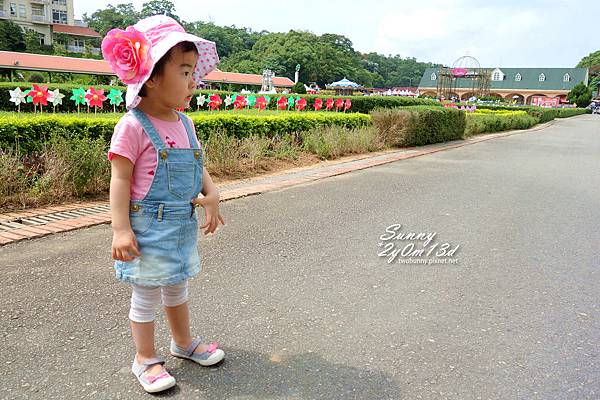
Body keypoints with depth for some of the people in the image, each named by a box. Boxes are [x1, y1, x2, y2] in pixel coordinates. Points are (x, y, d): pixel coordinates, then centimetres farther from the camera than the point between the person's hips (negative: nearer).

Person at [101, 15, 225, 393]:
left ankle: (184, 341, 43)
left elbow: (198, 166, 12)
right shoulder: (133, 126, -17)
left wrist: (212, 194, -5)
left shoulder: (185, 124, 5)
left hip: (183, 224, 7)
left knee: (177, 288, 23)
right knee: (146, 295, 9)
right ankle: (146, 358, 28)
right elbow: (120, 179, -17)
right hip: (148, 228, -7)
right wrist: (121, 229, -19)